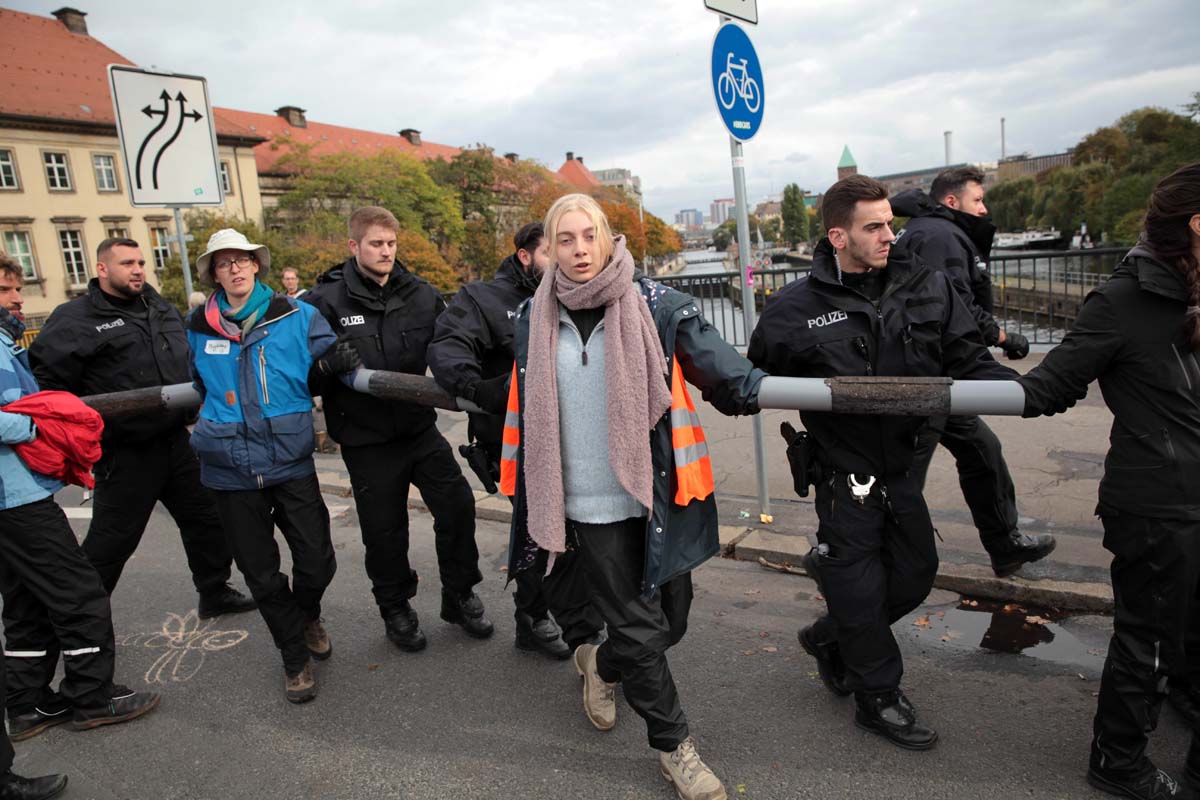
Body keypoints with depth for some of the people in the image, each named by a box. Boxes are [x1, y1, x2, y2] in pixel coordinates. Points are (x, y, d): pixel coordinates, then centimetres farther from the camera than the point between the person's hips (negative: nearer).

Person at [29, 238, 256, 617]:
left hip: (175, 440, 7)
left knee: (207, 517, 14)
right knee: (111, 541, 4)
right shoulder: (75, 319, -11)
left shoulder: (160, 306, 11)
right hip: (124, 455, -6)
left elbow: (188, 357, 23)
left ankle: (215, 593, 31)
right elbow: (47, 383, -13)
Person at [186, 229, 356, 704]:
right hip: (231, 469, 2)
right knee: (261, 573, 9)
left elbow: (323, 369, 6)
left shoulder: (297, 317, -3)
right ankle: (295, 657, 29)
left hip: (291, 463, -1)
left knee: (317, 562, 1)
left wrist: (329, 365, -12)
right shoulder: (200, 328, 5)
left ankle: (308, 616, 37)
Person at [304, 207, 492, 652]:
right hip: (366, 439, -2)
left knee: (457, 504, 1)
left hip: (420, 428, 3)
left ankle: (459, 596, 24)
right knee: (384, 529, 9)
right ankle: (395, 608, 33)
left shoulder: (420, 296, 0)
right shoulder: (327, 301, -9)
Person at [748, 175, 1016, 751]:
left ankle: (829, 639, 42)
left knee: (915, 572, 17)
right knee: (859, 583, 7)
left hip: (903, 462, 5)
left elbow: (968, 360, 0)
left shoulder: (926, 287, -2)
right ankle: (878, 696, 31)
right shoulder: (797, 307, -11)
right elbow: (757, 377, 2)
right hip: (844, 470, -4)